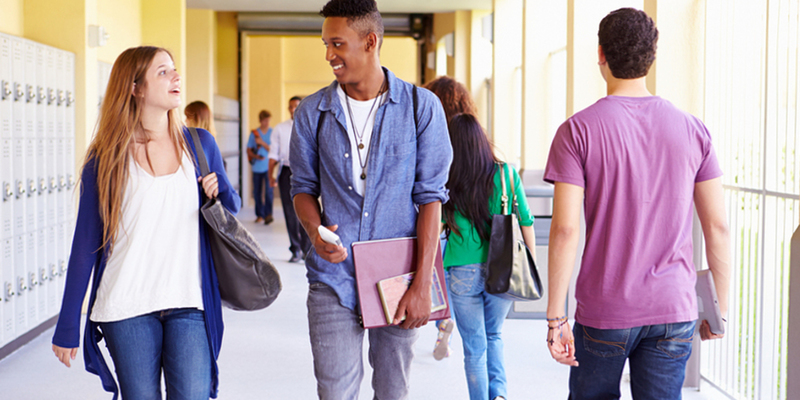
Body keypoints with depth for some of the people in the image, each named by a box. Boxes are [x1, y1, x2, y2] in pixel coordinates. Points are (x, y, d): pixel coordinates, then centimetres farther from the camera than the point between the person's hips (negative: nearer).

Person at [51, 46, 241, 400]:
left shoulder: (200, 144, 7)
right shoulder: (106, 160, 1)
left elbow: (231, 207, 21)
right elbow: (85, 246, 2)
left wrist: (220, 194, -5)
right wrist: (67, 327, 2)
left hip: (188, 304, 2)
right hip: (127, 309, -1)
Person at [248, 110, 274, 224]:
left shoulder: (273, 133, 3)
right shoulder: (254, 133, 6)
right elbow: (249, 150, 6)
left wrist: (263, 143, -13)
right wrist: (256, 156, -12)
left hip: (268, 167, -2)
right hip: (257, 167, 2)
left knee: (268, 190, -12)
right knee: (257, 192, 4)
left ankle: (268, 214, -13)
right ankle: (260, 215, 13)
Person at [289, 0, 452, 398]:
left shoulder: (421, 107, -3)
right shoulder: (313, 112, 3)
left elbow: (430, 196, -4)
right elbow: (303, 186, 11)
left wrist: (422, 283, -10)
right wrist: (316, 232, -12)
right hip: (333, 279, 1)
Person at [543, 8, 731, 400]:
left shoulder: (577, 131, -7)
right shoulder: (692, 129, 1)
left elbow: (565, 229, -13)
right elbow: (717, 227, 2)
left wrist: (555, 317, -7)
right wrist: (721, 308, 12)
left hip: (603, 312, -2)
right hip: (675, 310, 2)